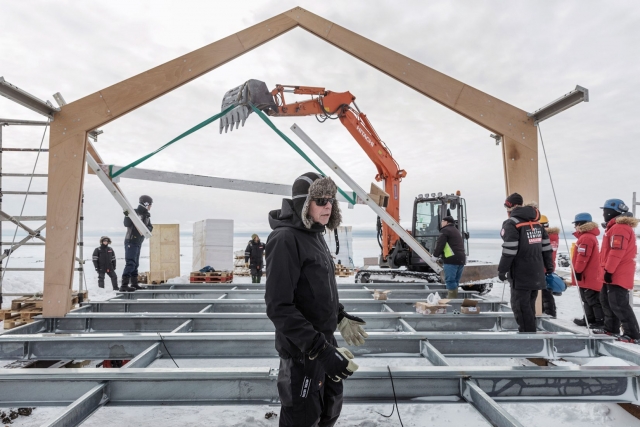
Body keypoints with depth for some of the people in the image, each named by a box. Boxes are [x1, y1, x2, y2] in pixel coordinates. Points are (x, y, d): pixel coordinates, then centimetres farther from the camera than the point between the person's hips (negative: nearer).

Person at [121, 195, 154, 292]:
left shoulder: (147, 215, 10)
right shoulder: (135, 213, -13)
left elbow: (150, 228, 7)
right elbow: (127, 224, -23)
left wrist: (147, 228, -14)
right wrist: (127, 215, -39)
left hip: (138, 243, 9)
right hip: (131, 241, -9)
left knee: (135, 264, 16)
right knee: (130, 263, -14)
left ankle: (134, 283, 26)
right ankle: (124, 285, -15)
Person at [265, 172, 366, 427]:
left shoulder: (315, 235, 8)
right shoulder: (285, 239, -22)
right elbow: (279, 307, -27)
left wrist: (340, 317, 18)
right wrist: (319, 349, -31)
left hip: (323, 339, 9)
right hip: (302, 349, -9)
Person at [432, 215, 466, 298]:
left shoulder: (445, 230, -3)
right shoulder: (457, 231, 26)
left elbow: (439, 244, -10)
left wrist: (436, 255, 3)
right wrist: (441, 254, 22)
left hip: (451, 259, -9)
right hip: (461, 259, 9)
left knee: (450, 280, -7)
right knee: (455, 281, 13)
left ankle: (452, 297, -9)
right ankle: (453, 297, 17)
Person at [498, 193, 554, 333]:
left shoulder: (512, 223, -12)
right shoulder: (536, 222, 14)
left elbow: (509, 250, -18)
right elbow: (546, 246, 16)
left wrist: (502, 269, -11)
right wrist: (549, 266, 21)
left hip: (521, 274, -9)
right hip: (536, 272, 9)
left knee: (520, 306, -3)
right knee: (529, 305, 17)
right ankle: (529, 330, 25)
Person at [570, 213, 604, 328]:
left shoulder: (585, 238, -19)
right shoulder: (590, 236, 16)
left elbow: (582, 257, -23)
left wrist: (578, 271, -15)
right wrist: (578, 271, 23)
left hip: (588, 276, -11)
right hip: (590, 275, 11)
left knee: (593, 299, -5)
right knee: (588, 299, 17)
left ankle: (601, 321, 0)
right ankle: (590, 319, 25)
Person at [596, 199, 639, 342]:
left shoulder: (619, 228, -17)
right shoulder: (616, 227, 18)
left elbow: (616, 253, -24)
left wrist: (608, 271, -22)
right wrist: (608, 271, 23)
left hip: (618, 275, -11)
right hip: (614, 274, 11)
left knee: (618, 304, -10)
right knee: (607, 301, 17)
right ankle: (611, 329, 27)